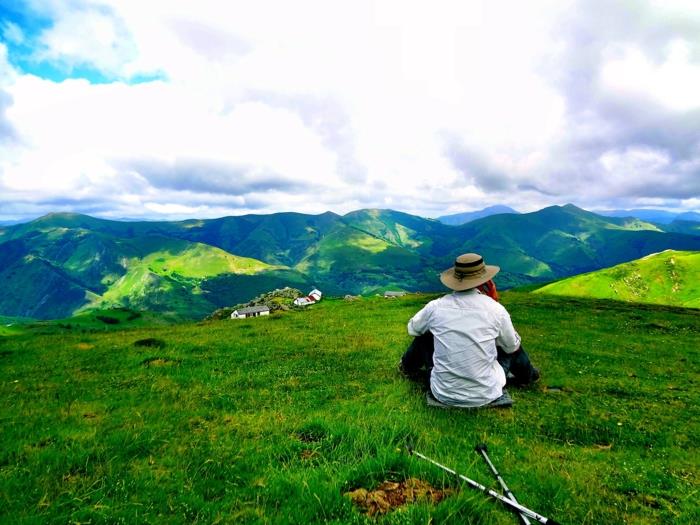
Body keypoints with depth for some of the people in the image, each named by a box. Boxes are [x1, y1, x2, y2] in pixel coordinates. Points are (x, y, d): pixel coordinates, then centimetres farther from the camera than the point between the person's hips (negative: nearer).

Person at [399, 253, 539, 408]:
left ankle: (408, 367, 46)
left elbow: (412, 329, 11)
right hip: (485, 396, 0)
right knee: (512, 347, 23)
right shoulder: (495, 309, -12)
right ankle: (526, 375, 48)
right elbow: (512, 347, 7)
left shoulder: (436, 306, -10)